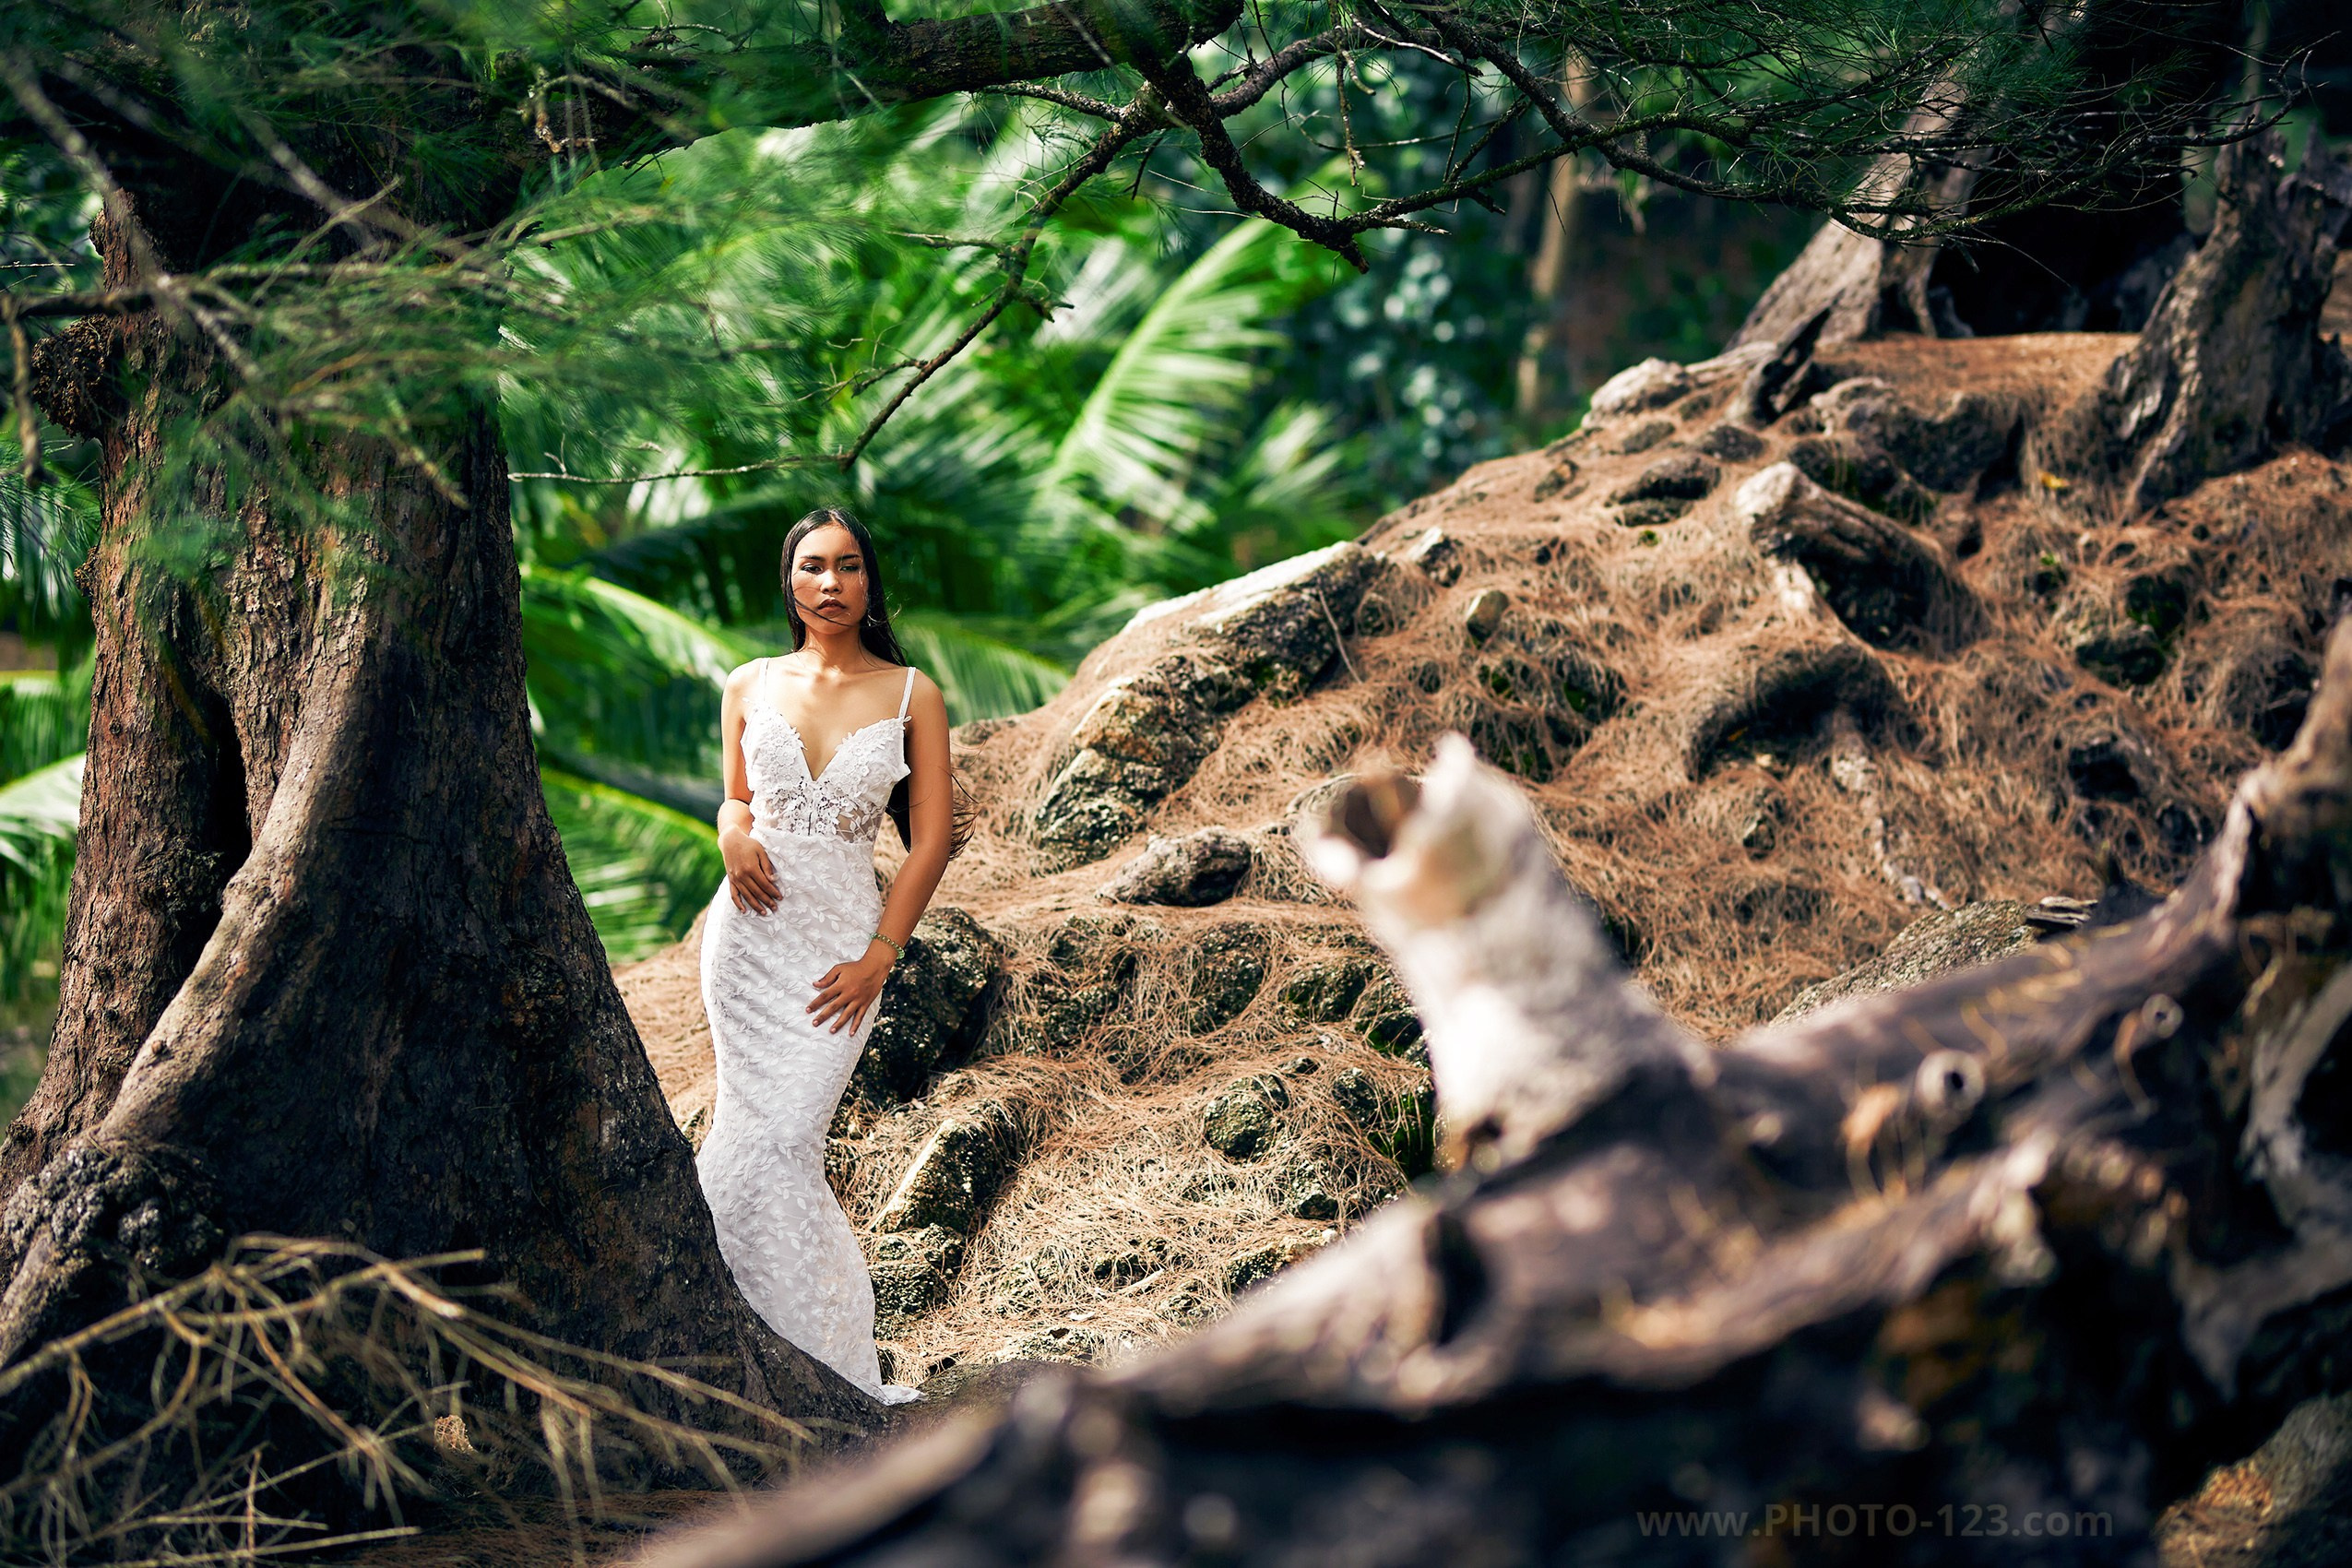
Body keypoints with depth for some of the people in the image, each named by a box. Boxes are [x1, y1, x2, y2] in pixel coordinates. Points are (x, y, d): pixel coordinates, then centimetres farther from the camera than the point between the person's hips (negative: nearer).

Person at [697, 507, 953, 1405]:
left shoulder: (911, 696, 2)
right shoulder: (751, 687, 8)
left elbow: (932, 840, 1)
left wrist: (879, 958, -7)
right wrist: (734, 837, -3)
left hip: (841, 940, -2)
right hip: (750, 927, 2)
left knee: (777, 1140, -11)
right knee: (764, 1141, -3)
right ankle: (827, 1359, 9)